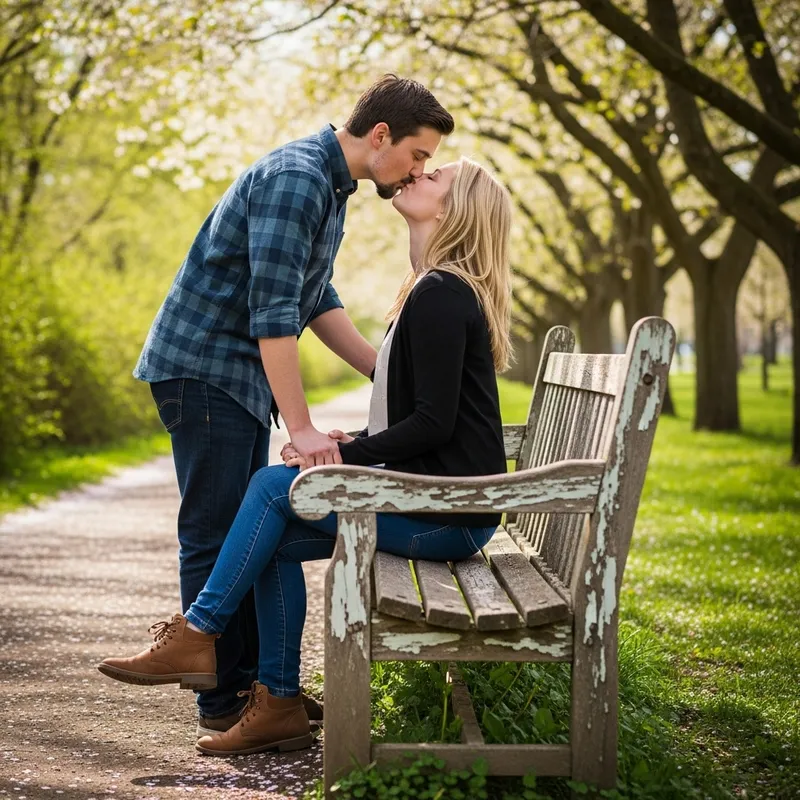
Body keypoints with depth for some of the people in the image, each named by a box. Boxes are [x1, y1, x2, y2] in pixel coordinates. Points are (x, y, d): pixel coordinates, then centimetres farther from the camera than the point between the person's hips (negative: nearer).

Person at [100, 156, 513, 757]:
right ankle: (280, 703, 5)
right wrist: (352, 442, 6)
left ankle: (196, 636, -1)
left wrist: (347, 454, -13)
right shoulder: (440, 289, 17)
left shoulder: (440, 293, -15)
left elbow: (434, 422, -21)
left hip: (446, 514, -9)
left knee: (274, 485, -10)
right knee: (278, 539, 2)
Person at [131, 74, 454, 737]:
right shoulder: (296, 178, -21)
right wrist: (302, 428, -28)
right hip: (202, 366, -10)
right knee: (215, 535, -5)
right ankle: (221, 701, 3)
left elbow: (316, 301, 18)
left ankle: (253, 679, 21)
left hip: (243, 377, 10)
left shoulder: (331, 187, 12)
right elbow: (272, 310, -27)